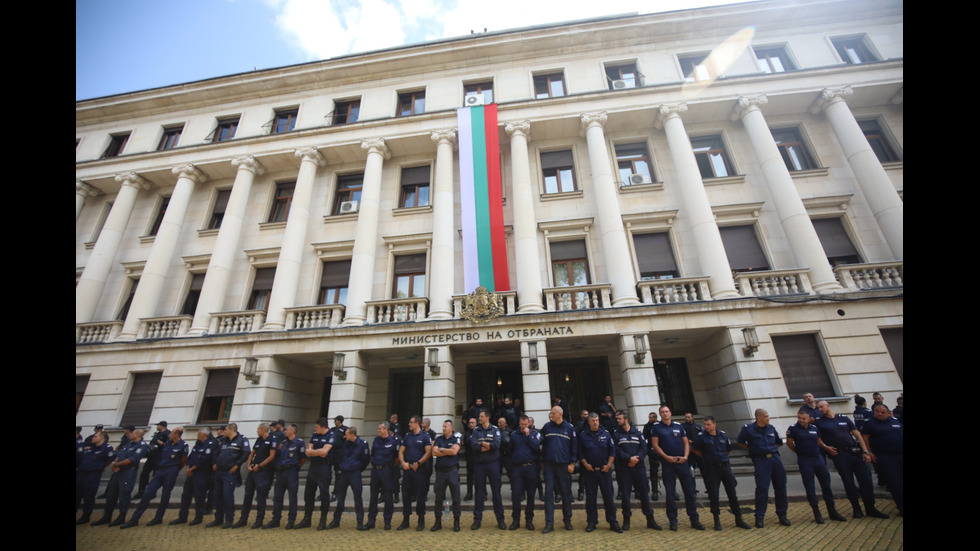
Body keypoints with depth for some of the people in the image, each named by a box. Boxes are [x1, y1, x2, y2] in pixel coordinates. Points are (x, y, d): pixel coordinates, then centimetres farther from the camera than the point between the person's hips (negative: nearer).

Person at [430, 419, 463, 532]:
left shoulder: (457, 437, -4)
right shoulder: (438, 438, 5)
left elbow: (454, 451, -17)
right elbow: (434, 453, -7)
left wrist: (441, 449, -7)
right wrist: (448, 451, -11)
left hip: (452, 470, -3)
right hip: (440, 471, 3)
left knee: (455, 497, 5)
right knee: (438, 498, 10)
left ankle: (456, 521, 17)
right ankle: (438, 522, 22)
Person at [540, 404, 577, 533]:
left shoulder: (569, 427, 0)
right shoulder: (547, 427, 3)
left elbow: (574, 446, 3)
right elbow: (542, 444, 7)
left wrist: (572, 463, -2)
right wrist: (542, 462, 5)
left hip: (564, 465, -1)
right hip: (549, 465, 1)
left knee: (566, 493, 10)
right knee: (548, 492, 0)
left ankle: (567, 521, 27)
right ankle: (549, 523, 7)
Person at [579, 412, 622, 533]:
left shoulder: (606, 433, 4)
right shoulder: (583, 435, 3)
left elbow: (612, 451, 5)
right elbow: (580, 452, 4)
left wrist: (609, 464, -5)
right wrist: (585, 464, -8)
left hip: (605, 470, 0)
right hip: (590, 470, 0)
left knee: (608, 496, 3)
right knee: (590, 497, 6)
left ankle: (613, 523, 14)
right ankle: (591, 522, 17)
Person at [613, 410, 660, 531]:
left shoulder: (637, 432, 7)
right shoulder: (616, 434, 3)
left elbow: (644, 448, 0)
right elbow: (617, 450, -6)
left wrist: (636, 459, -13)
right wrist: (629, 458, -17)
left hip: (638, 466, 1)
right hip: (624, 468, -1)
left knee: (643, 492, 6)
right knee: (625, 493, 4)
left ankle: (650, 519, 17)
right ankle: (626, 519, 15)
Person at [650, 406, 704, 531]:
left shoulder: (678, 426, 9)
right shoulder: (656, 428, 0)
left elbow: (686, 442, 9)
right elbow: (655, 445, -4)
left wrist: (685, 456, -7)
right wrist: (666, 457, -14)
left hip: (682, 461, 2)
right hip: (667, 463, -2)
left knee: (689, 490, 5)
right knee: (669, 492, 3)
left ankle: (694, 519, 17)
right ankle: (672, 520, 13)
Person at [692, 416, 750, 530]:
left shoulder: (723, 435, 2)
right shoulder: (702, 437, -8)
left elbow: (729, 450, 17)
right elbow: (696, 450, 4)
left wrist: (722, 457, 13)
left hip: (725, 466, 3)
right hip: (711, 468, -3)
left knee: (732, 493, 9)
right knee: (713, 495, 0)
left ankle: (738, 519, 21)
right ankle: (717, 520, 13)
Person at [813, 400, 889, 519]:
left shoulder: (844, 418, 8)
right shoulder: (820, 422, 2)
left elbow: (857, 435, 8)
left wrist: (865, 451, -1)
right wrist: (825, 447, -11)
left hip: (856, 452, 2)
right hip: (840, 455, -2)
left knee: (866, 480, 2)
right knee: (849, 483, 1)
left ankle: (870, 508, 17)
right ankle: (856, 508, 15)